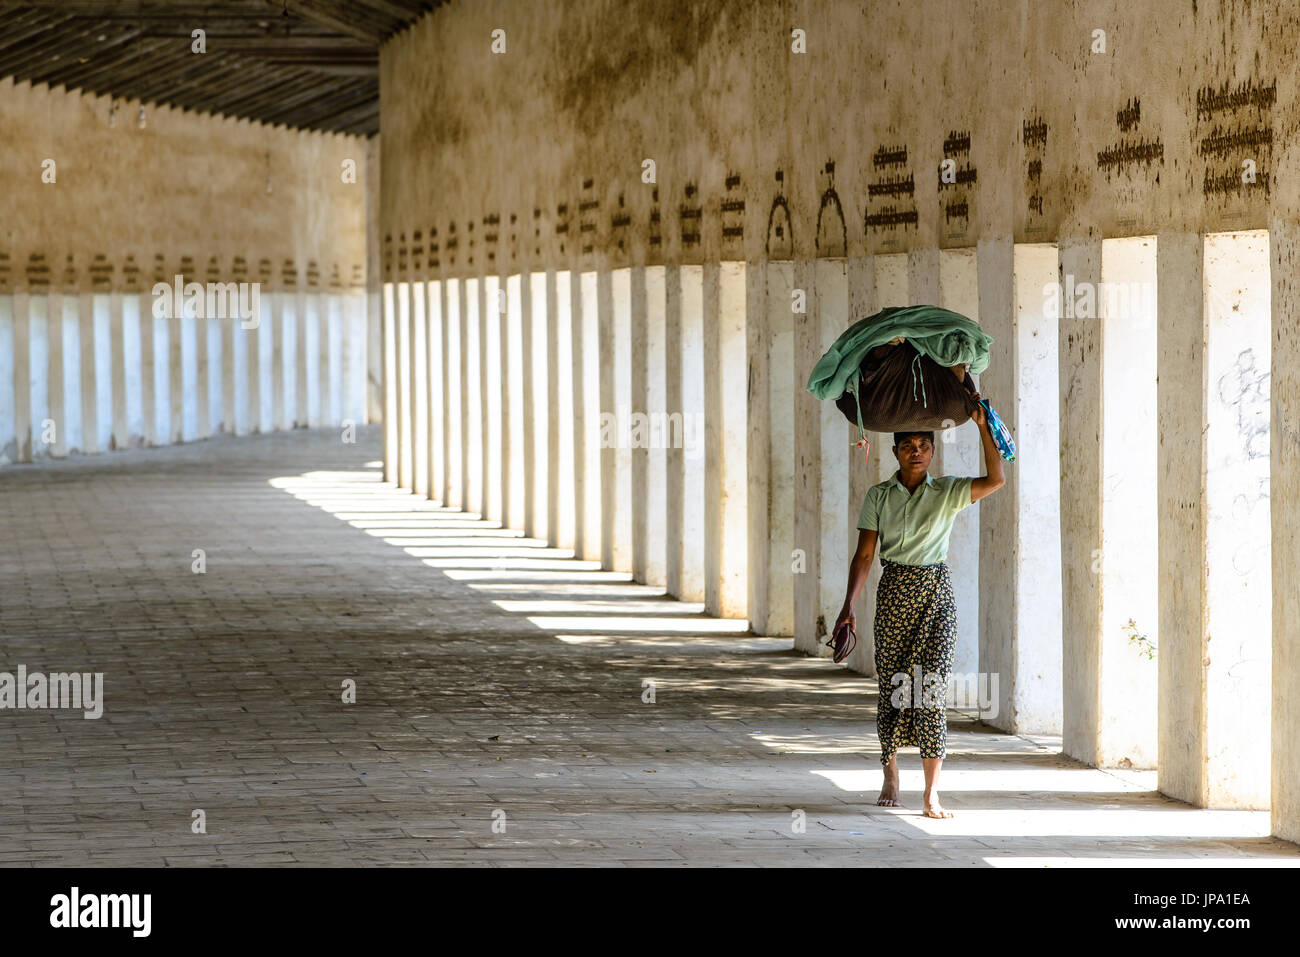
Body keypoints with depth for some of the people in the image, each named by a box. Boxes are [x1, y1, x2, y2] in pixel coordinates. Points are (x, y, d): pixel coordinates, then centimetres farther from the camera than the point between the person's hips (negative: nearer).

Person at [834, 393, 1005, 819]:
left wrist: (983, 427, -13)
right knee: (892, 683, 3)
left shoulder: (947, 492, 4)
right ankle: (890, 775, 24)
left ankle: (931, 794, -11)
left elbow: (995, 480, -11)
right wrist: (849, 605, -5)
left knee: (931, 684, -9)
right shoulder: (878, 496, 5)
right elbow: (864, 554, 4)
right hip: (894, 591, 1)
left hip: (936, 592, -1)